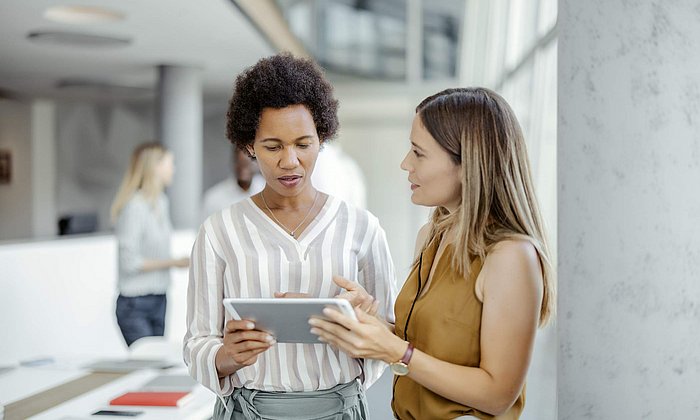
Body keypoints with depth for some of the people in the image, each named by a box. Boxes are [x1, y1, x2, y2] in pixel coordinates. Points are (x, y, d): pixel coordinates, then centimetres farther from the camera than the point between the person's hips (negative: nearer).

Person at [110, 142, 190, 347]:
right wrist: (173, 262, -15)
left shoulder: (162, 202, 10)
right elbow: (130, 262, -18)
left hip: (158, 301, 8)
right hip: (136, 306, -8)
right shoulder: (135, 207, -16)